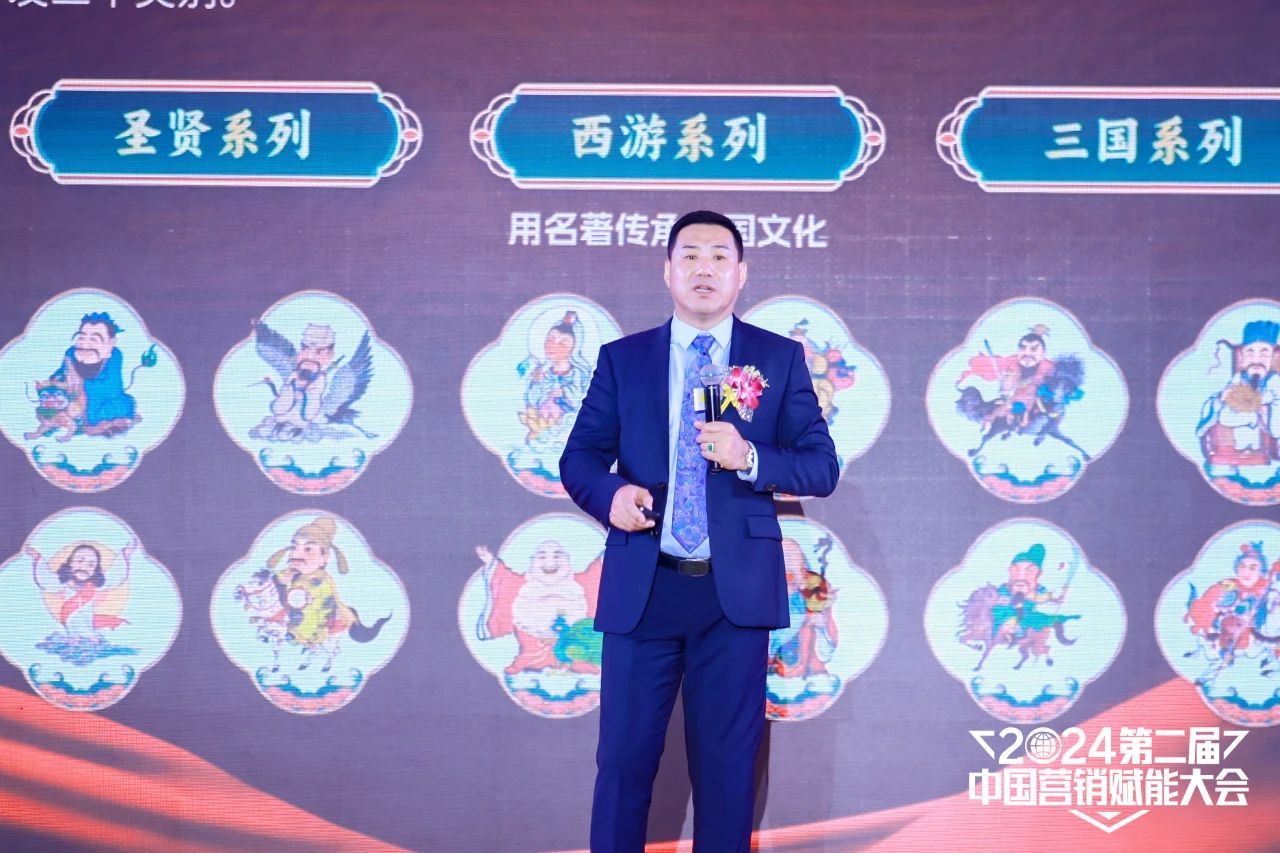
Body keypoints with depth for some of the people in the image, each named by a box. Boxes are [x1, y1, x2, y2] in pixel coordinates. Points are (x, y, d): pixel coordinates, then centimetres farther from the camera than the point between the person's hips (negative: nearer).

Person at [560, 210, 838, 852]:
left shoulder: (780, 358, 5)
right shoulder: (622, 358, 8)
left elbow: (822, 466, 1)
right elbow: (579, 456, 9)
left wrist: (749, 457, -17)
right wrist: (609, 493, -13)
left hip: (736, 589, 0)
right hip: (642, 587, 1)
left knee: (727, 761, 8)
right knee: (625, 755, 5)